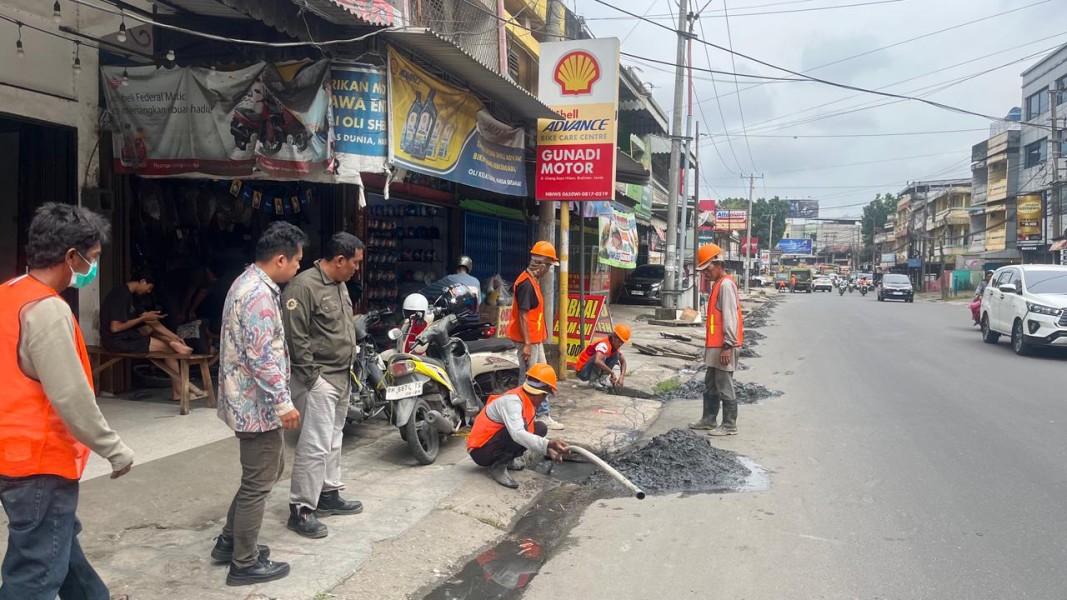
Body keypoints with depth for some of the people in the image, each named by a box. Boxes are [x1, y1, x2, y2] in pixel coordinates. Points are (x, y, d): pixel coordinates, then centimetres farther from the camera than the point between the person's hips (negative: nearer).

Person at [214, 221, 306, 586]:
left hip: (248, 399, 11)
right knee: (258, 483, 2)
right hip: (258, 403, -11)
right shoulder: (259, 294, -22)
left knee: (270, 470, 22)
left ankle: (230, 541, 32)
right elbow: (262, 356, -27)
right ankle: (245, 563, 15)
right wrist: (284, 403, -22)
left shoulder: (248, 283, 12)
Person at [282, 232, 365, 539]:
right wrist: (311, 376, -18)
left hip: (341, 377, 10)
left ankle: (329, 495, 29)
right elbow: (296, 337, -20)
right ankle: (300, 510, 0)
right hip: (318, 379, -10)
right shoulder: (304, 286, -18)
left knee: (333, 440, 17)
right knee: (315, 444, -8)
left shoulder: (339, 284, 12)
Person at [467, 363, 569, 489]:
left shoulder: (527, 402, 3)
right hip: (480, 451, -9)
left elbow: (531, 433, 15)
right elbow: (518, 434, -42)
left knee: (540, 428, 1)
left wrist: (548, 450, 3)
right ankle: (498, 466, -15)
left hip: (496, 447, 9)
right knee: (519, 430, -32)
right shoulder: (512, 401, -26)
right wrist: (549, 444, -48)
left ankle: (507, 459, 7)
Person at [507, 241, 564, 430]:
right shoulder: (526, 283, -20)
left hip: (536, 339, 10)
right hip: (528, 340, -10)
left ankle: (543, 415, 23)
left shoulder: (533, 281, 11)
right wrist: (527, 344, -22)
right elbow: (522, 315, -22)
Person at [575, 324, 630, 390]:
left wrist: (622, 377, -13)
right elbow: (597, 361, -43)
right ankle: (593, 381, -15)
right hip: (582, 371, -8)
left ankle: (601, 379, -2)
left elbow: (623, 361, 5)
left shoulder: (616, 346, 1)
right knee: (601, 356, -31)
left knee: (616, 356, 0)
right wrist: (612, 372, -35)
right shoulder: (604, 344, -26)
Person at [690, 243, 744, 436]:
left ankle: (729, 426, 4)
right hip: (715, 345, 10)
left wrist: (728, 346, -22)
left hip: (724, 346, -10)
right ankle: (708, 420, 26)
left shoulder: (726, 284, -15)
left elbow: (730, 317, -20)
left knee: (725, 387, -4)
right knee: (710, 385, 17)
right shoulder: (718, 284, 16)